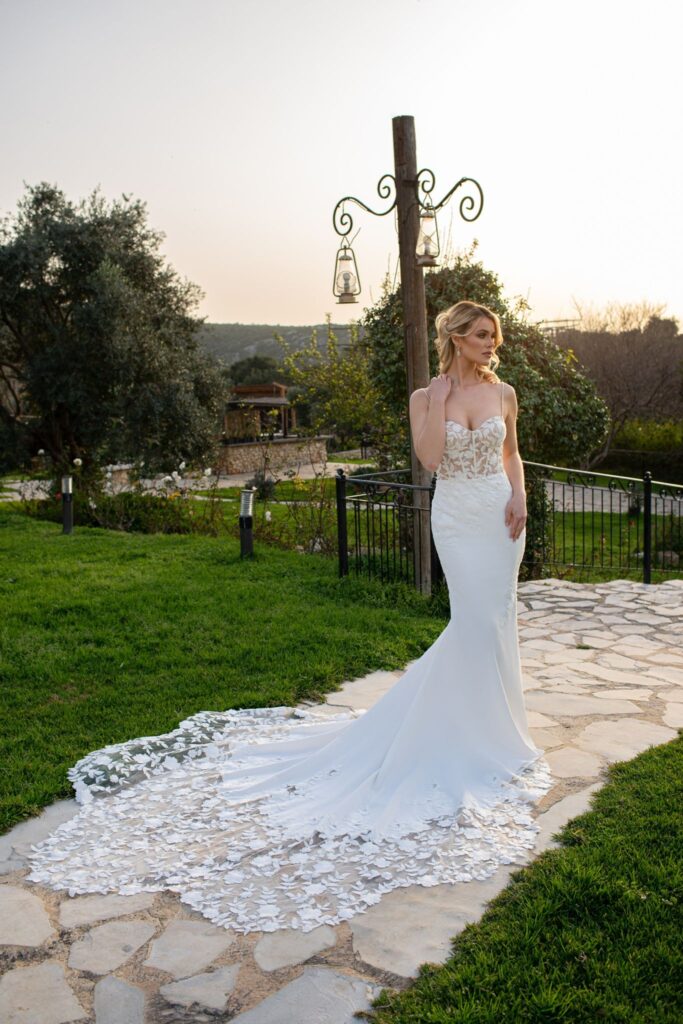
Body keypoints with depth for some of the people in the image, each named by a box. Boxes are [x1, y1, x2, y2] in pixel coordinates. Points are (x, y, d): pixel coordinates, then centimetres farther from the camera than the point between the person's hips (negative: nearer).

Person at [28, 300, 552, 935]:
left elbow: (511, 454, 14)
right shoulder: (425, 397, -3)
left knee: (492, 620, 8)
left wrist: (519, 495, -2)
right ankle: (485, 734, 11)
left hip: (502, 515, 4)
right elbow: (430, 458, -16)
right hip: (458, 518, -4)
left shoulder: (503, 393, 7)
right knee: (480, 621, -6)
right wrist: (439, 398, -16)